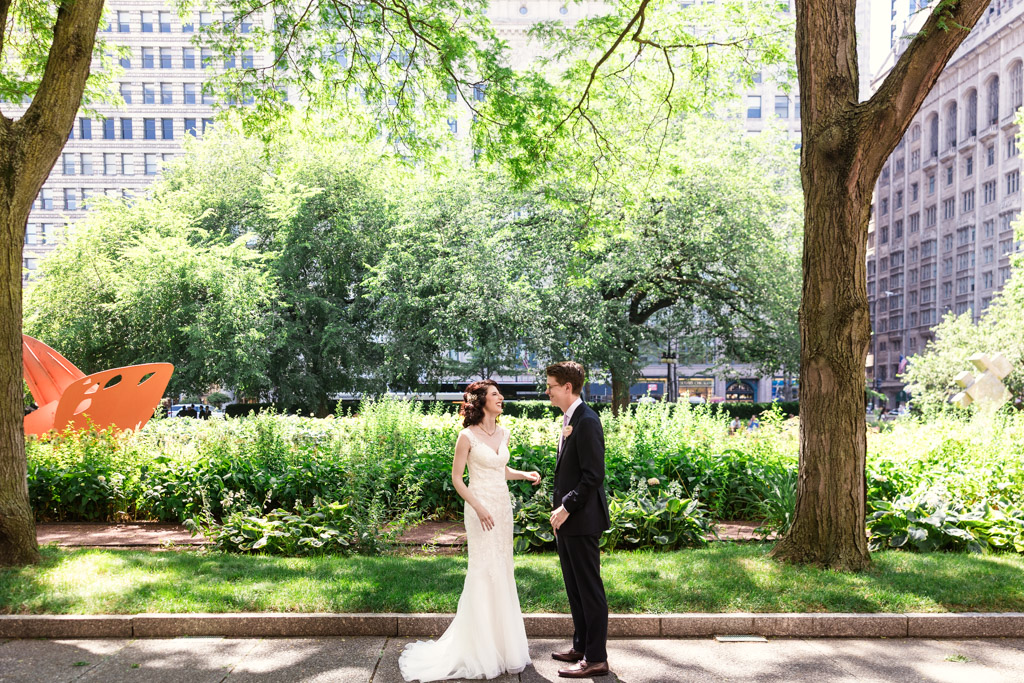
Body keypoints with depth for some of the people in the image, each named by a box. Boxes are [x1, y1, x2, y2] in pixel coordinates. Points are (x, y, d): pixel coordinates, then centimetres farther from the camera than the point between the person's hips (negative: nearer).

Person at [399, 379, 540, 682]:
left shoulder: (503, 433, 8)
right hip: (481, 508, -7)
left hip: (503, 507, 7)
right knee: (484, 571, -3)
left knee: (503, 571, 12)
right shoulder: (468, 436, -11)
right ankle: (482, 647, 9)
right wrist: (478, 508, -19)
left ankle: (504, 639, 25)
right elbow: (457, 478, -9)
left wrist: (525, 475, 3)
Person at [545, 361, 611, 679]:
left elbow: (594, 475, -21)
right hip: (566, 520, 10)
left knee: (589, 589, 0)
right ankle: (581, 646, 30)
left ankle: (596, 658, 10)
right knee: (574, 587, 18)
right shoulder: (568, 420, 13)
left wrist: (567, 507, -18)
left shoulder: (587, 421, -17)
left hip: (583, 520, -10)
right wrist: (559, 511, 15)